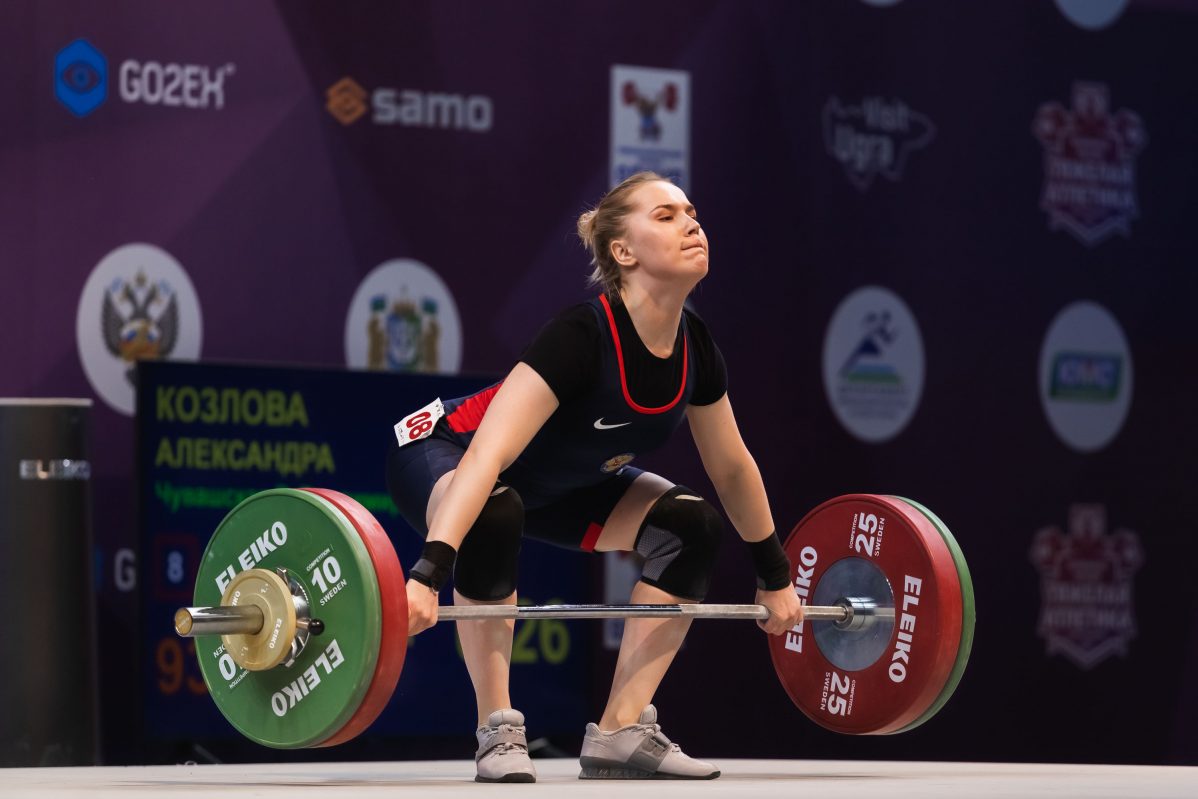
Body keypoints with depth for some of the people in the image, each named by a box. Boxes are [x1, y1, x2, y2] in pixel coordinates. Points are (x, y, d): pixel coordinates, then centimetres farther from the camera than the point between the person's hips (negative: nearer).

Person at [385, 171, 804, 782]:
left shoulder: (693, 350, -13)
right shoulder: (582, 338, -35)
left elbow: (732, 468, 5)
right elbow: (485, 458, -44)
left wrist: (775, 576, 13)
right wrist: (427, 575, -53)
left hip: (553, 481, 8)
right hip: (442, 452, -8)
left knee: (689, 524, -7)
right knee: (492, 517, -39)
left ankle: (621, 732, -4)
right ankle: (498, 733, -25)